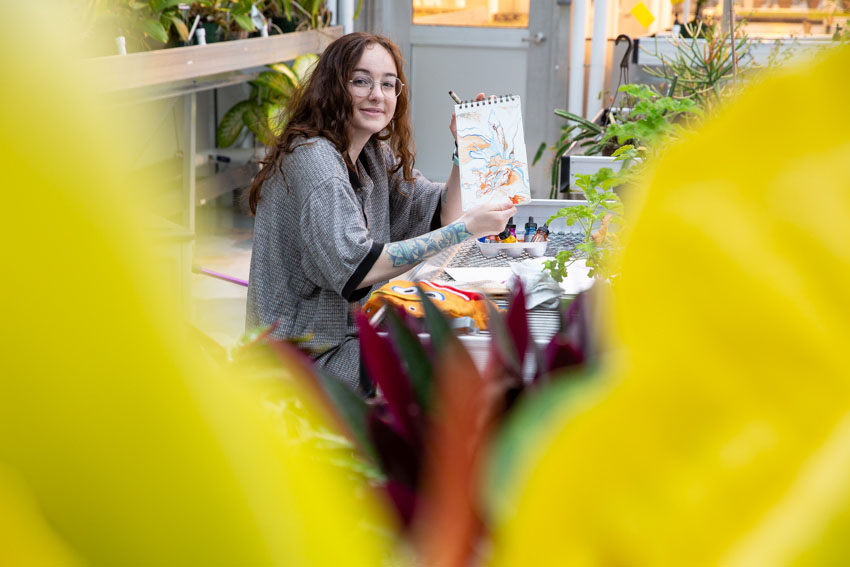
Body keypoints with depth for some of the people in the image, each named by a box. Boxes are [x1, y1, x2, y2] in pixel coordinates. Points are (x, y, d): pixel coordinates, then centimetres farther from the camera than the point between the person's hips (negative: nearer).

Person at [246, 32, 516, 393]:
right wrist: (465, 229, -31)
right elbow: (354, 267, -30)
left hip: (353, 329, 9)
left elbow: (442, 216, 11)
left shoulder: (374, 154, 9)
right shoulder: (314, 157, -20)